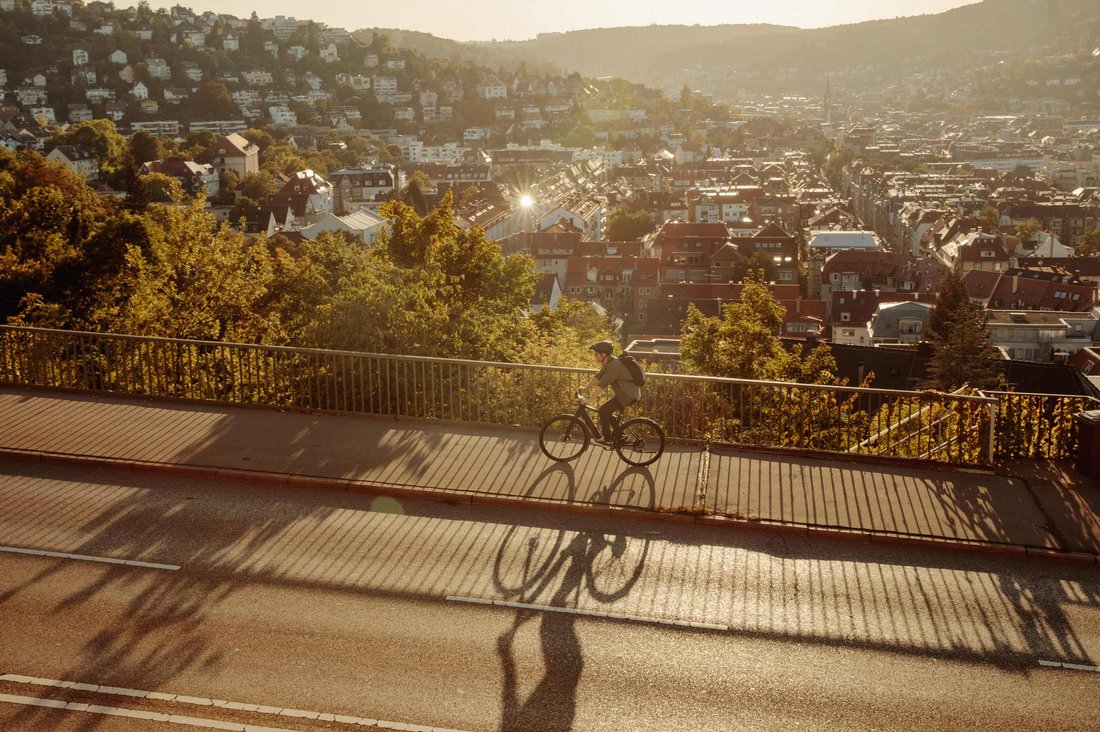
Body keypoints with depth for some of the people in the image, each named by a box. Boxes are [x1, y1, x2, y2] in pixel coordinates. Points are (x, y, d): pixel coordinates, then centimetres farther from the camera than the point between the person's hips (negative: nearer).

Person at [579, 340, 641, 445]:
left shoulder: (613, 366, -25)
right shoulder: (608, 363, 7)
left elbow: (601, 386, -28)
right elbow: (598, 376, 16)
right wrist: (585, 388, 16)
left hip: (628, 395, -10)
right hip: (626, 393, 10)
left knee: (603, 410, -13)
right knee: (608, 412, 16)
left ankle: (607, 439, -3)